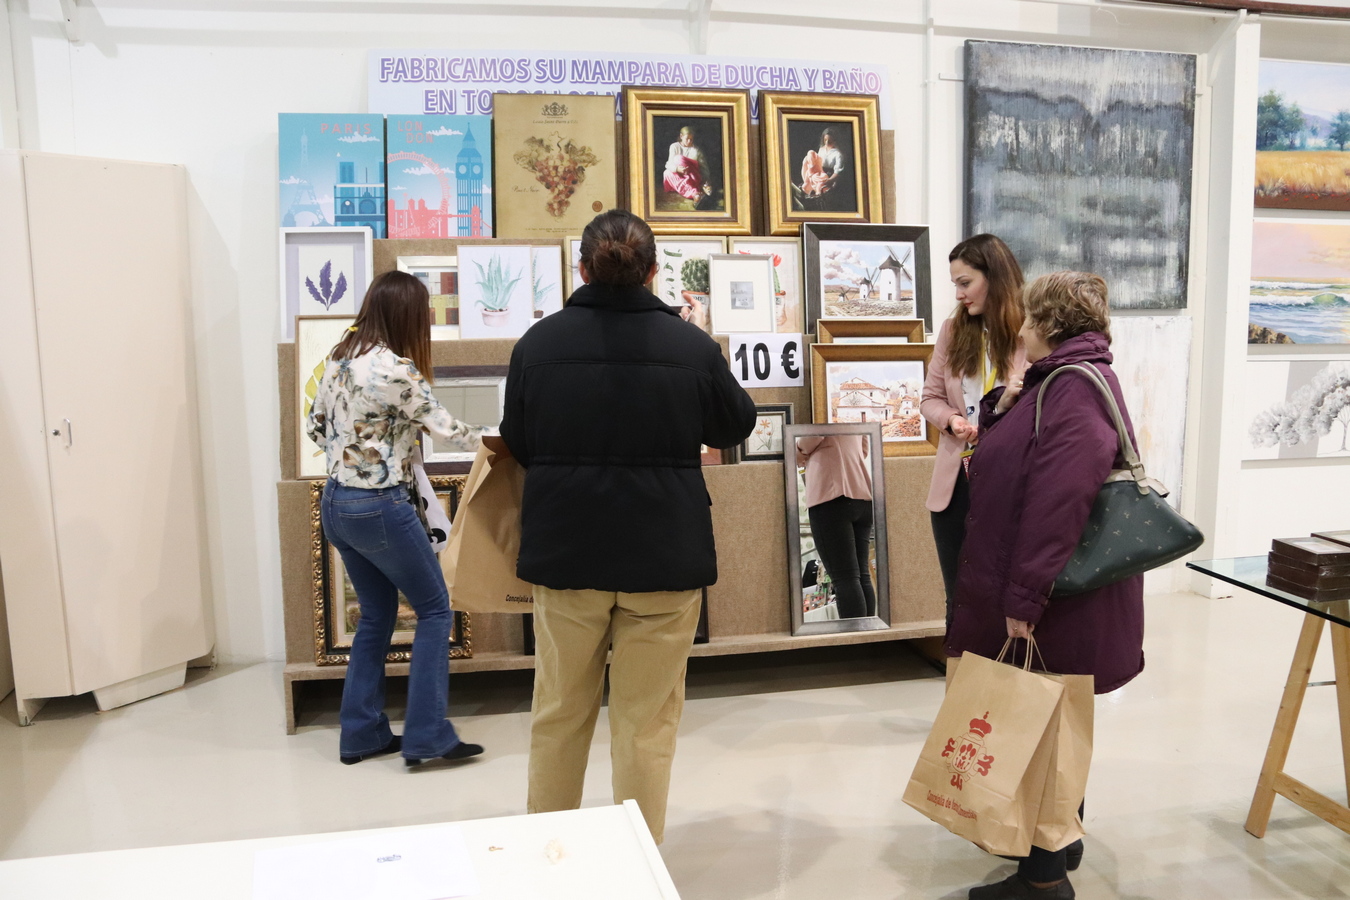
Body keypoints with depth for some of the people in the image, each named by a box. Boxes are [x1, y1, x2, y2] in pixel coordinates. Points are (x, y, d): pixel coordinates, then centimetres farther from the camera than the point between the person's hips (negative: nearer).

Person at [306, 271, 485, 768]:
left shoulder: (339, 357, 5)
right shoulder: (396, 369, -19)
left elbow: (316, 426, 14)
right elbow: (444, 428, -10)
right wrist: (488, 440, 6)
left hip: (335, 503, 8)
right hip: (379, 507, -8)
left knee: (377, 614, 18)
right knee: (434, 609, 5)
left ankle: (361, 734, 24)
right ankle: (427, 735, 7)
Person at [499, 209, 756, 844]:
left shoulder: (538, 342, -7)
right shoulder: (693, 346, -10)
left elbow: (517, 445, 4)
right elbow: (736, 425, 7)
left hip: (565, 551, 2)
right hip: (665, 554, -1)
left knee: (559, 713, 18)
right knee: (647, 720, 10)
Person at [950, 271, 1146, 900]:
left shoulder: (1077, 387, -20)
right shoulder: (1053, 382, 14)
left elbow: (1059, 501, -29)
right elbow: (997, 463, 22)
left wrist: (1025, 597, -29)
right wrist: (1003, 406, 6)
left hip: (1057, 605, -10)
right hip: (1022, 591, 10)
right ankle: (1057, 840, 36)